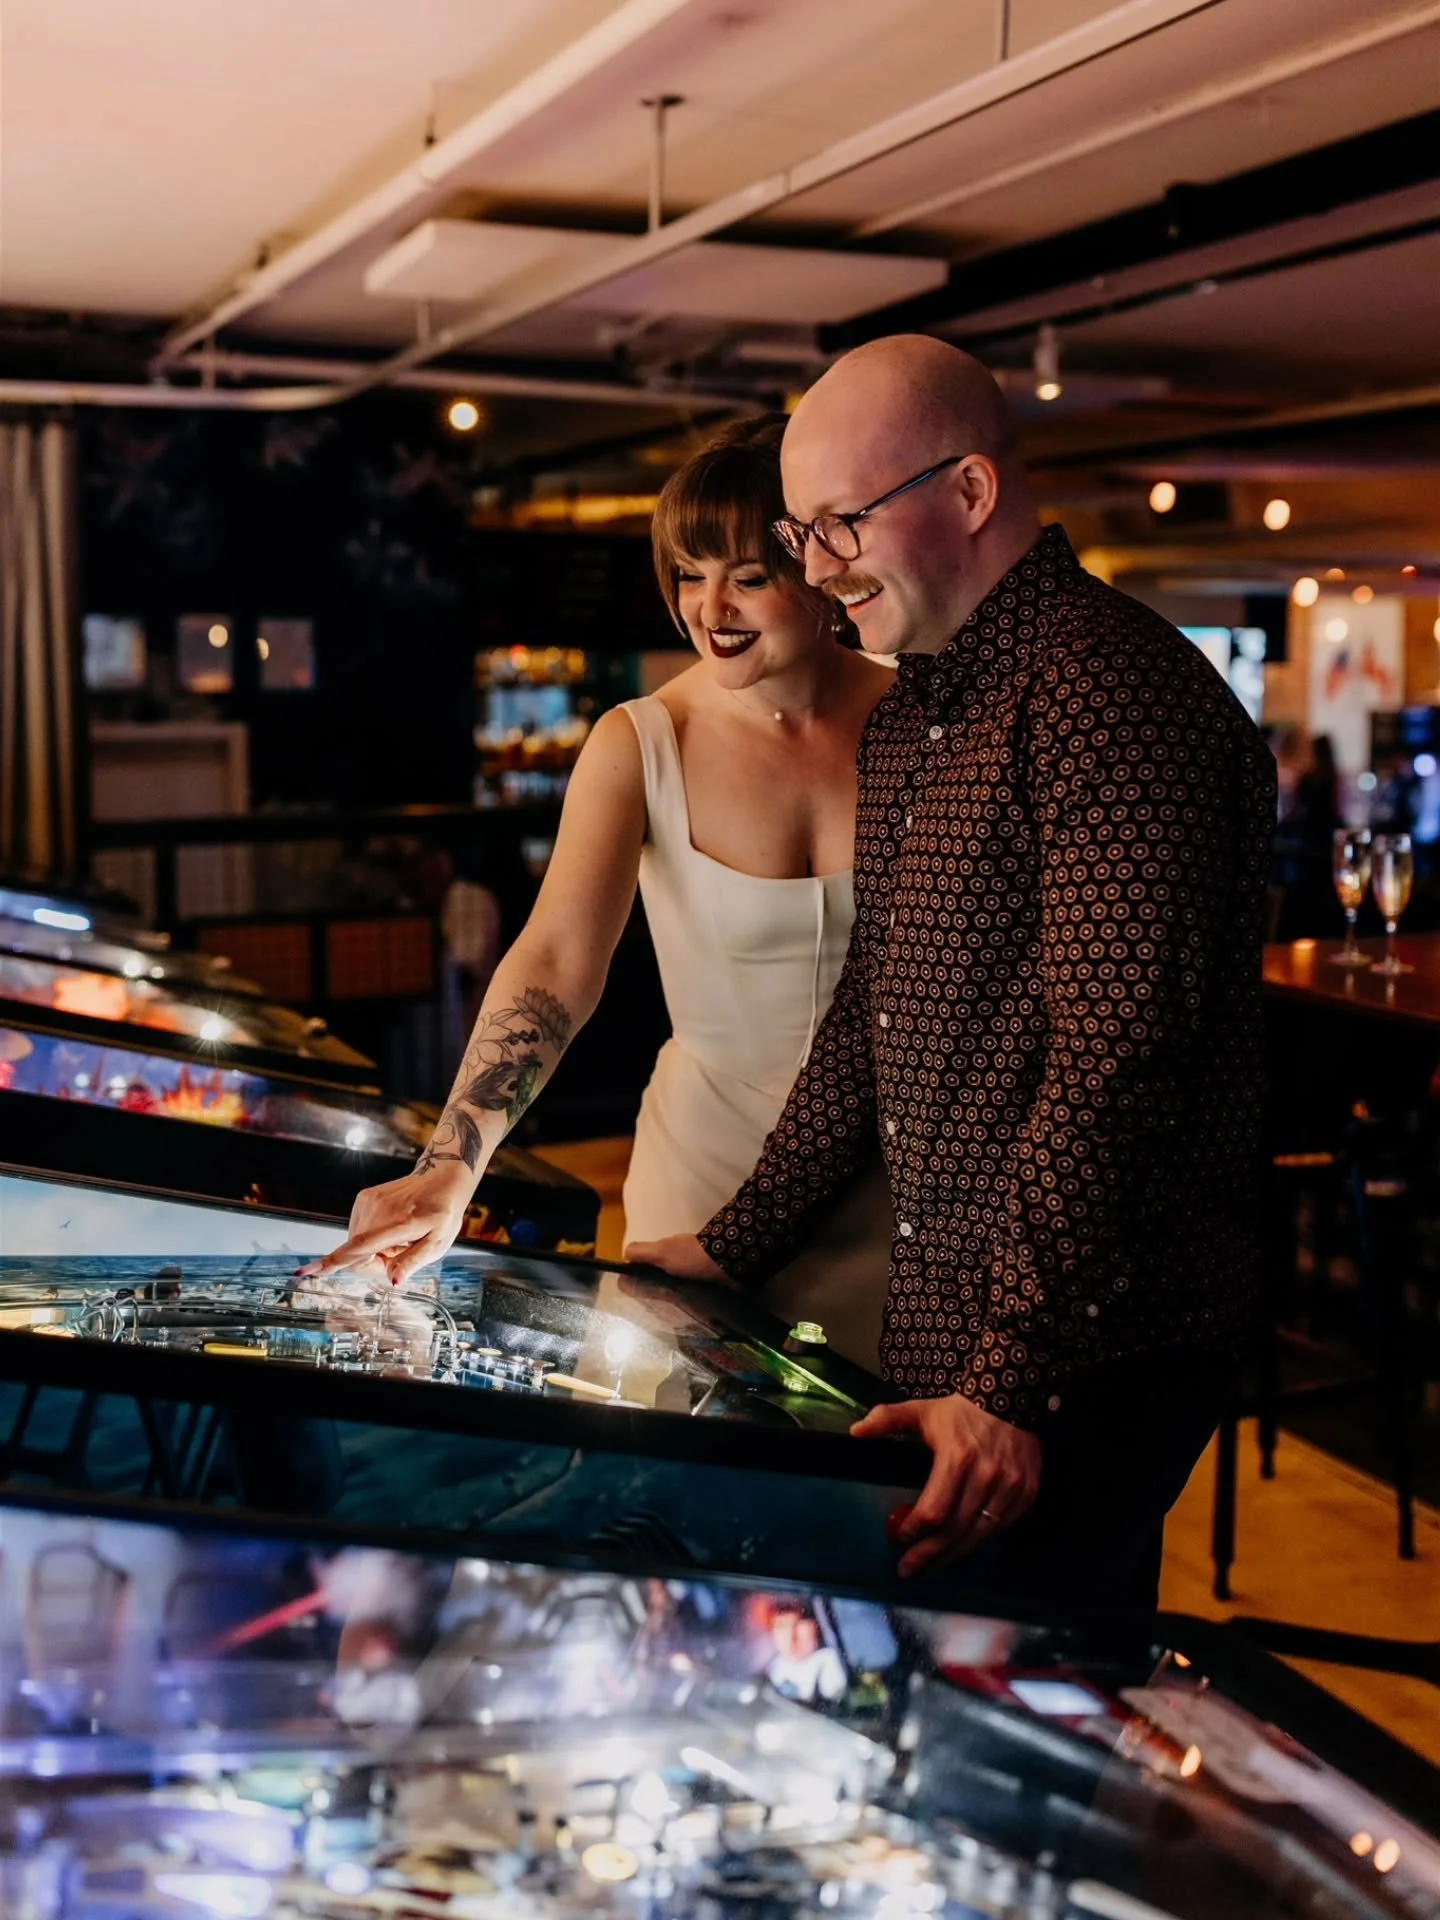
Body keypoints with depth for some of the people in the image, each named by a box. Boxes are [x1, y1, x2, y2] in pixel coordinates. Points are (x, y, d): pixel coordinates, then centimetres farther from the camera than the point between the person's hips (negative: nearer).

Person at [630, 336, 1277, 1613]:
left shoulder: (1115, 693, -18)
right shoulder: (909, 715, 14)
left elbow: (1112, 1065, -24)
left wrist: (1013, 1378, -26)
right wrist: (737, 1244, 18)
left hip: (1087, 1359, -9)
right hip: (944, 1330, 9)